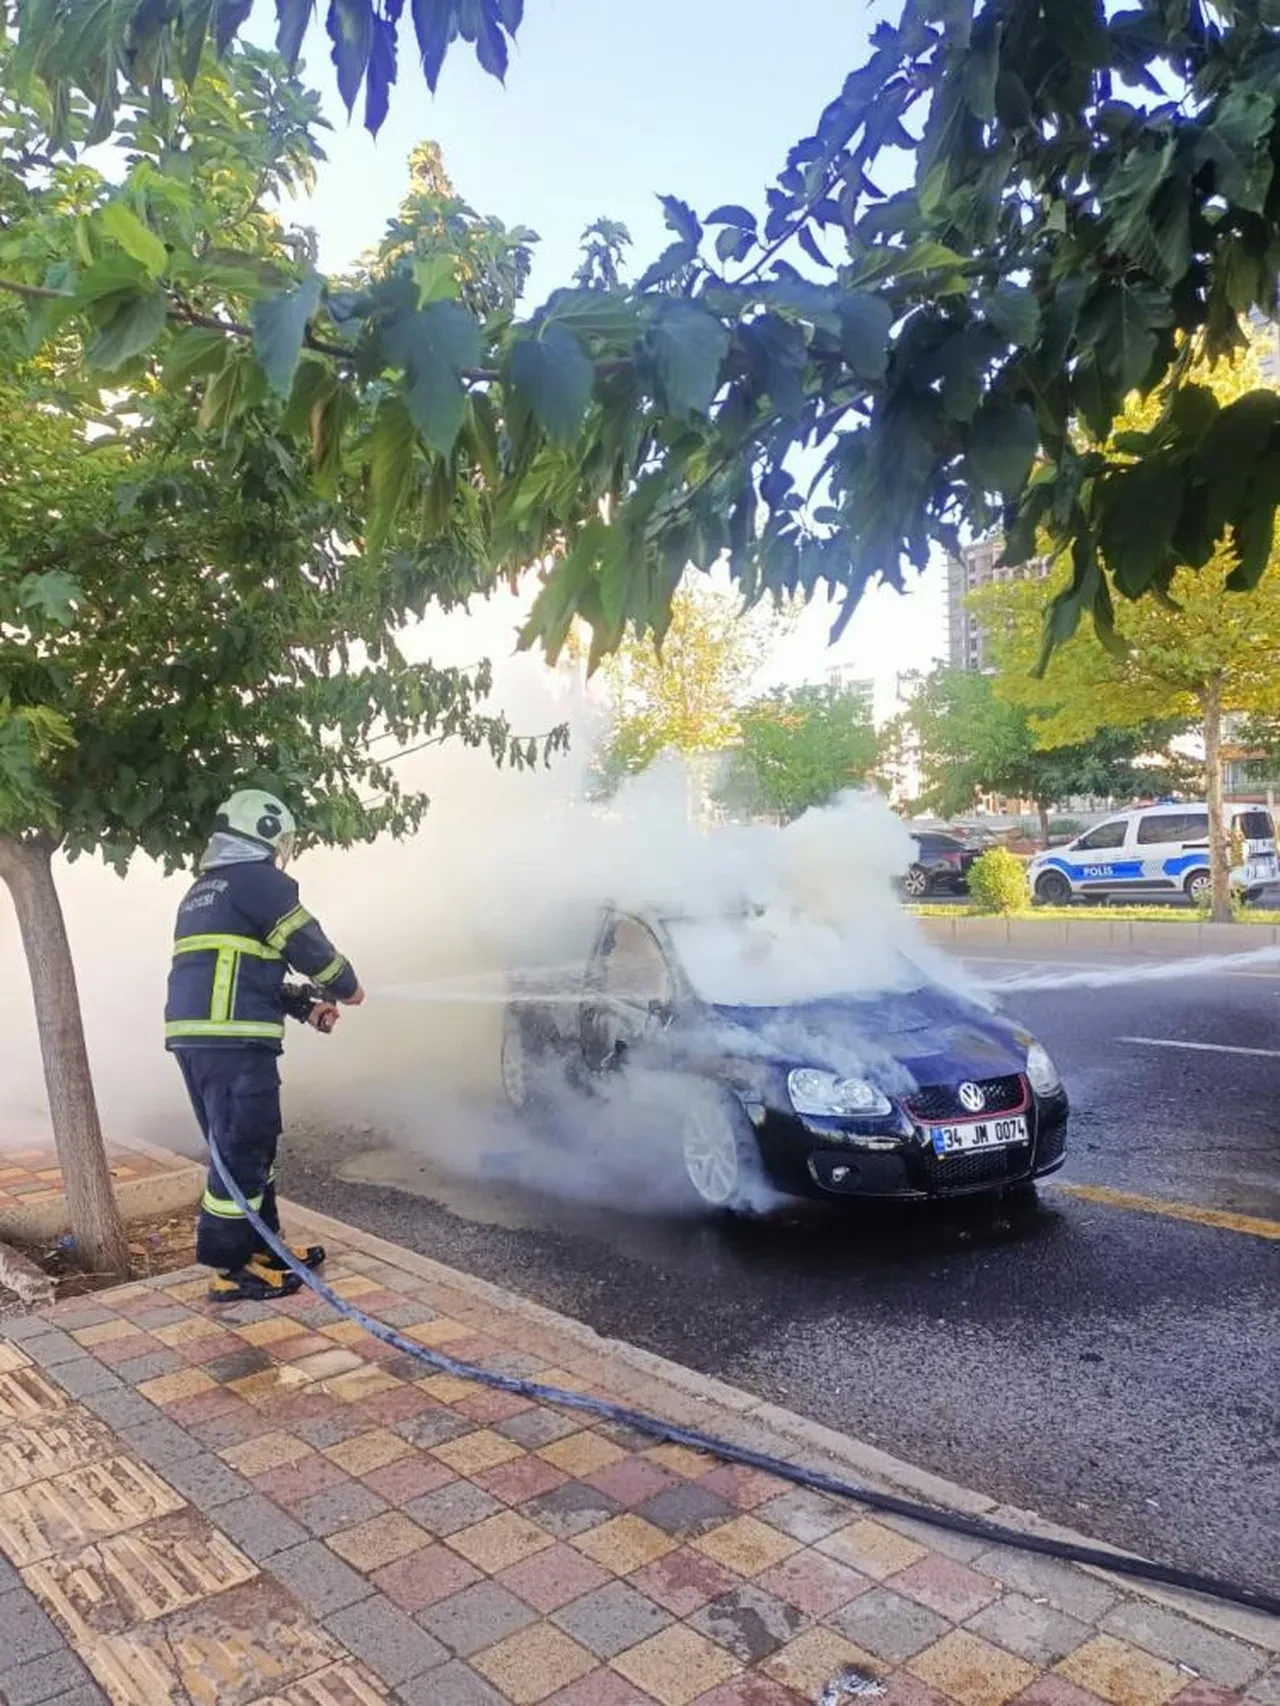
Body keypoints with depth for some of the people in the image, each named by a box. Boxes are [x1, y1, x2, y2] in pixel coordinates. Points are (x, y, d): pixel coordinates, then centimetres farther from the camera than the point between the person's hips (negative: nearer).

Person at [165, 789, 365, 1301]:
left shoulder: (201, 892, 25)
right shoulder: (259, 880, -4)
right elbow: (307, 945, -3)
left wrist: (305, 1005, 24)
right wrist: (347, 986, 15)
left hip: (194, 1036, 9)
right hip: (233, 1039, -9)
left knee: (248, 1146, 18)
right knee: (242, 1150, -2)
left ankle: (261, 1246, 28)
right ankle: (230, 1269, 4)